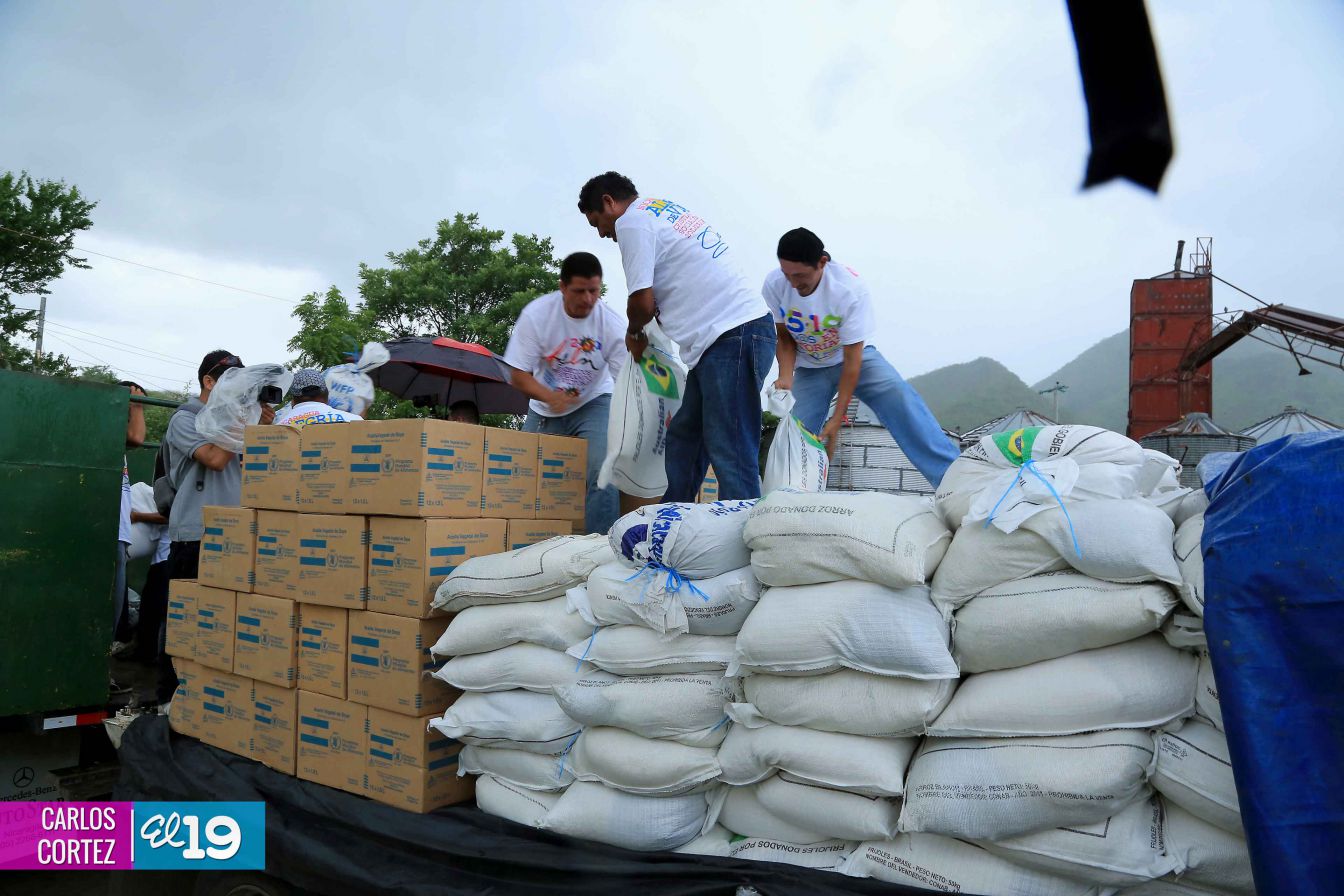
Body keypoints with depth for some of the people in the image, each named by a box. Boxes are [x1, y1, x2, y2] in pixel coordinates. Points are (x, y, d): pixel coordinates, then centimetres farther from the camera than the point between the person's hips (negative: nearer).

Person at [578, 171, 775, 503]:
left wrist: (633, 332, 12)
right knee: (683, 440, 13)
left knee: (729, 453, -11)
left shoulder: (631, 222, -3)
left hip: (732, 336, -10)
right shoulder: (668, 209, 26)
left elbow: (642, 302, -8)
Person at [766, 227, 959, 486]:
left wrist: (837, 419, -28)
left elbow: (851, 360, -26)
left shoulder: (850, 289, -30)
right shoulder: (774, 284, -23)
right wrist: (786, 377, -27)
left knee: (899, 396, -26)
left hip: (854, 357, -3)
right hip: (810, 368, 3)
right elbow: (784, 339, -7)